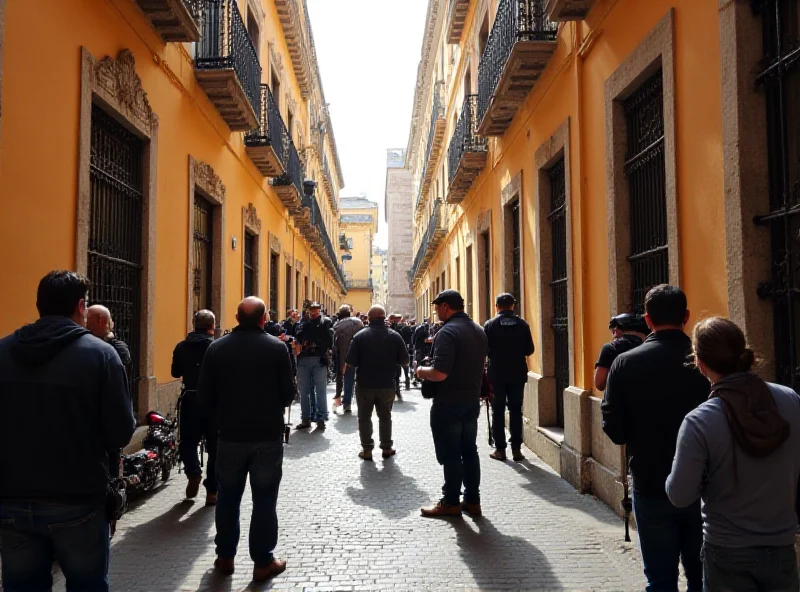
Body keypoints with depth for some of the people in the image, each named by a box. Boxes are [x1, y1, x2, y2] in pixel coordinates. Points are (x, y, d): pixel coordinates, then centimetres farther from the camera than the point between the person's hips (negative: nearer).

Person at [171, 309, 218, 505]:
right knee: (215, 446, 8)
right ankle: (212, 491, 12)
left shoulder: (181, 347, -1)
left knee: (188, 440, 18)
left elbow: (175, 373, 10)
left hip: (189, 399, 2)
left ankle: (193, 472, -6)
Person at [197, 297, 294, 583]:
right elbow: (288, 393, -8)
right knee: (264, 500, 8)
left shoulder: (216, 348, -3)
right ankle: (263, 561, 15)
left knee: (228, 498, 17)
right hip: (268, 436, -2)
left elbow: (205, 394, -2)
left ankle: (225, 557, 28)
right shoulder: (276, 347, -10)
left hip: (230, 435, 2)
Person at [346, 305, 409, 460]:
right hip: (387, 384, 2)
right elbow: (404, 361, -2)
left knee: (364, 417, 12)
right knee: (385, 416, 17)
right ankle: (386, 448, 23)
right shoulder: (395, 336, -6)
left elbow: (351, 362, -12)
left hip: (365, 384, -2)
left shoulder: (360, 335, -11)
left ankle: (367, 449, 15)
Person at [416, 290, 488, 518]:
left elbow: (440, 373, -27)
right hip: (472, 401, 8)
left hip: (449, 404, -8)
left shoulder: (447, 332, -20)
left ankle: (451, 502, 13)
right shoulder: (478, 330, 9)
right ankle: (472, 500, 22)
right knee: (469, 451, 15)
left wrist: (422, 371, -9)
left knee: (450, 454, 3)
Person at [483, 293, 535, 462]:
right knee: (516, 411, 8)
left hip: (497, 374, -1)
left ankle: (500, 449, 8)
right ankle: (516, 449, 9)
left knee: (498, 411, 6)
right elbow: (529, 350, 0)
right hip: (517, 374, 2)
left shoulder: (490, 325, -7)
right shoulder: (522, 325, -2)